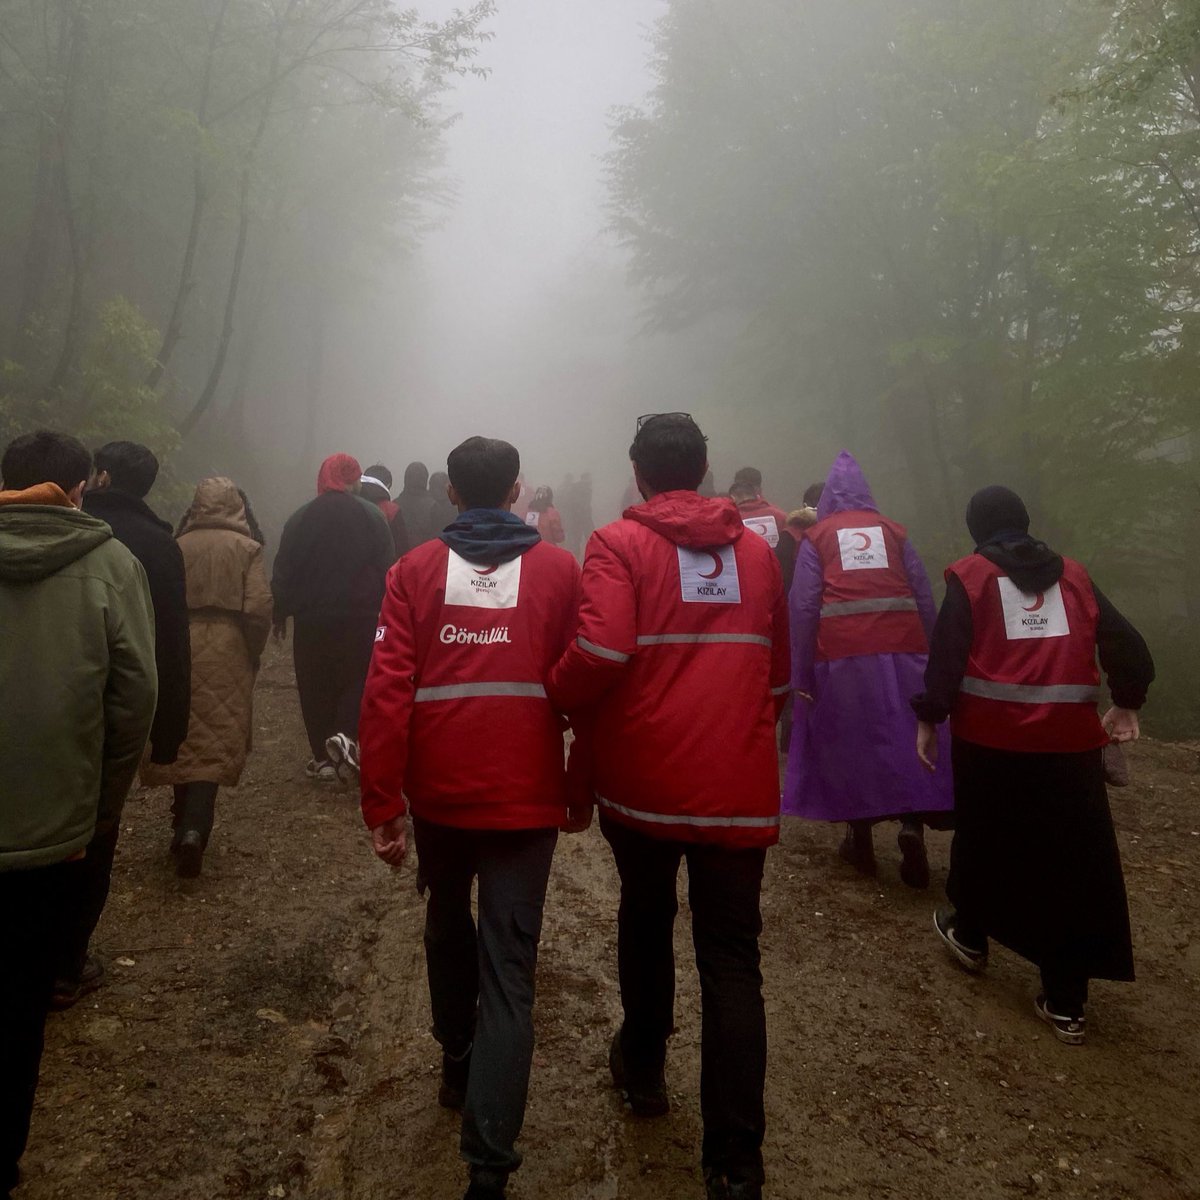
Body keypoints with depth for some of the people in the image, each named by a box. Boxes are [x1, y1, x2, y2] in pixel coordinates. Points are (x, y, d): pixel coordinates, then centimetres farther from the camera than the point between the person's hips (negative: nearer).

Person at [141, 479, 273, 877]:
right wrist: (253, 653, 3)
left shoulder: (179, 545, 5)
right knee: (216, 740, -1)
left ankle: (183, 822, 24)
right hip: (226, 651, -3)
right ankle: (194, 827, -16)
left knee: (182, 737, 14)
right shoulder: (246, 547, -2)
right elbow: (259, 609, -10)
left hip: (179, 647, 3)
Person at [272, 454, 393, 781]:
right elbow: (387, 569, -3)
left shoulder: (300, 518, 1)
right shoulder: (372, 517, -1)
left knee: (316, 687, 9)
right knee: (358, 679, 11)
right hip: (361, 618, -1)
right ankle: (347, 734, -11)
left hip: (311, 619, 1)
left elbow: (284, 571, 2)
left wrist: (280, 613, 10)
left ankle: (324, 757, 11)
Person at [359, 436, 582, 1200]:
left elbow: (386, 691, -8)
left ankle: (458, 1063, 44)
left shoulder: (416, 571, -1)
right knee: (509, 970, 3)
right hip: (526, 796, -1)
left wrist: (382, 805, -4)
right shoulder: (561, 571, -1)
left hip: (438, 791, 2)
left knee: (449, 926, 27)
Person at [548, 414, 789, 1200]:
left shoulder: (621, 544, -6)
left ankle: (644, 1065, 42)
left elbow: (601, 652, -21)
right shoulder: (756, 551, 8)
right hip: (739, 783, 2)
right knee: (732, 958, 6)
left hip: (643, 778, -1)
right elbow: (777, 673, 14)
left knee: (646, 919, 22)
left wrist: (558, 700, -2)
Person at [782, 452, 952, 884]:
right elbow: (924, 598, 9)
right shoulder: (894, 531, 13)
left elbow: (803, 606, -2)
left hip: (841, 654, -1)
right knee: (907, 737, 7)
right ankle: (912, 824, -9)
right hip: (902, 649, 1)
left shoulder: (816, 537, 7)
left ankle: (860, 837, 18)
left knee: (850, 742, 9)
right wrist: (931, 657, 13)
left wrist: (801, 674, 0)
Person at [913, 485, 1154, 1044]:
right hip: (1068, 738, 2)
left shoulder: (971, 575, 3)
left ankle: (969, 935, 40)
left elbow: (946, 651, -7)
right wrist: (1127, 703, 26)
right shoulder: (1073, 575, 12)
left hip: (989, 734, -2)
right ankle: (1065, 1003, 11)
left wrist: (928, 718, -1)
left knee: (982, 837, 19)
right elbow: (1126, 645, 11)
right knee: (1074, 861, 7)